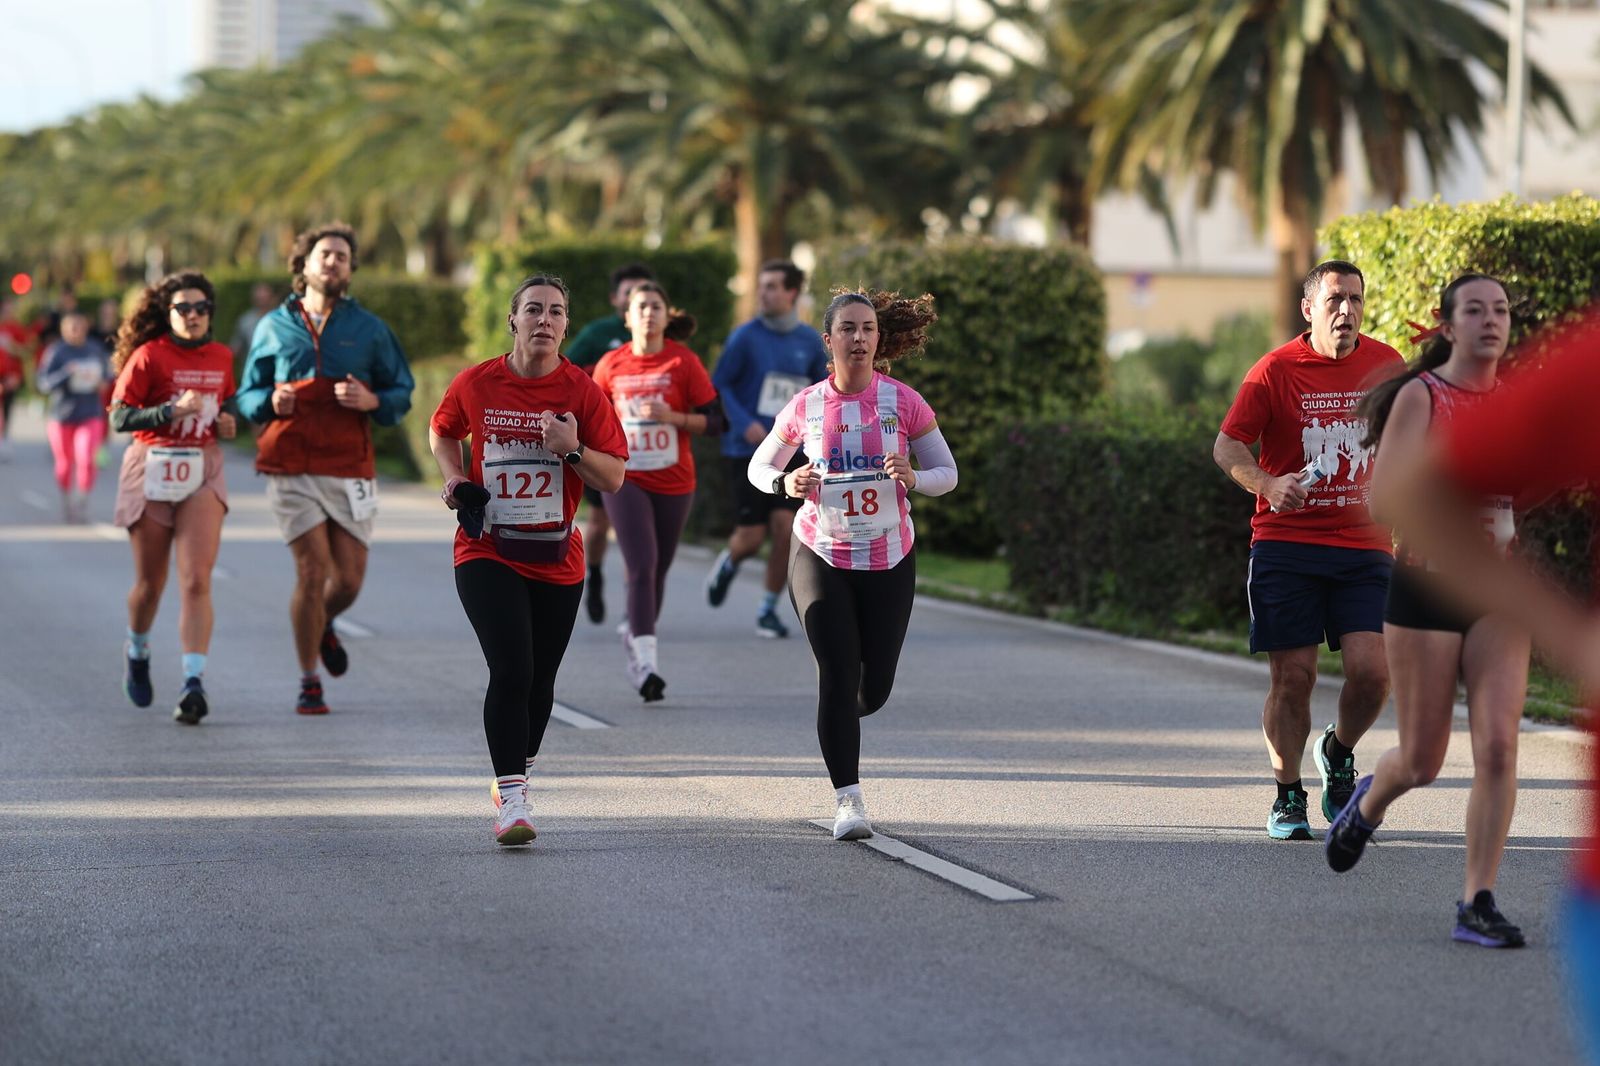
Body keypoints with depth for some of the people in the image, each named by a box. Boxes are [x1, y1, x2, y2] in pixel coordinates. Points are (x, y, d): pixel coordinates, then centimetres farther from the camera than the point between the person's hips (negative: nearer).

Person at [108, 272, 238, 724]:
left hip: (203, 471, 2)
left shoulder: (222, 358, 7)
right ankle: (137, 653, 40)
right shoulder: (149, 356, -7)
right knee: (150, 582, 9)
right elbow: (119, 417, -9)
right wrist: (172, 411, -21)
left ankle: (194, 683, -19)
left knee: (196, 580, -13)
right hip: (152, 471, -2)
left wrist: (229, 421, 3)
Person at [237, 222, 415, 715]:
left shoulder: (369, 328, 8)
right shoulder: (274, 327, 8)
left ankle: (323, 626, 39)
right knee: (313, 571, -9)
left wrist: (371, 400, -12)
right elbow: (247, 395, 13)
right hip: (291, 468, -1)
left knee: (349, 579, 2)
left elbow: (402, 393, 9)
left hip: (350, 470, 1)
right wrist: (271, 402, -9)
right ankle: (309, 683, 5)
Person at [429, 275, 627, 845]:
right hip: (487, 553, -2)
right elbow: (442, 432, 19)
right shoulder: (475, 384, -2)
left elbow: (614, 478, -2)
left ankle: (517, 778, 35)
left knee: (539, 681, 11)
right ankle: (511, 800, -14)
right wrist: (456, 481, 2)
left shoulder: (582, 391, -3)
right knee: (510, 671, -17)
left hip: (556, 559, 2)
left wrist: (574, 450, -20)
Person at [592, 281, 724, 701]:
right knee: (641, 567, -14)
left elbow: (714, 420, -6)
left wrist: (671, 416, -19)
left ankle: (635, 633, 39)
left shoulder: (684, 362, -5)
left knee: (657, 569, 13)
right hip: (625, 480, -1)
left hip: (673, 482, 1)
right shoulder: (611, 365, 1)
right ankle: (646, 664, -19)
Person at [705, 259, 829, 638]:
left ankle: (768, 610, 6)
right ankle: (729, 564, 34)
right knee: (751, 537, -3)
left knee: (784, 527, -10)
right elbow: (718, 385, -3)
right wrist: (744, 423, -16)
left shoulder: (810, 341, 4)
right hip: (748, 450, -2)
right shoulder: (745, 337, -5)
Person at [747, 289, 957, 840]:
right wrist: (786, 482, -14)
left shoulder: (903, 402, -6)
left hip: (889, 560, 1)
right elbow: (758, 467, 9)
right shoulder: (805, 407, -4)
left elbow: (947, 473, 0)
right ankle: (848, 799, -8)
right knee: (838, 672, -12)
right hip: (819, 557, -1)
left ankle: (840, 724, 44)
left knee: (874, 687, 7)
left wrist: (913, 478, -22)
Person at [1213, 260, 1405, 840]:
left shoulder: (1387, 365, 7)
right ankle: (1288, 797, 15)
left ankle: (1338, 753, 20)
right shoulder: (1276, 370, -3)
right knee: (1293, 677, -2)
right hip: (1285, 546, -2)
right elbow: (1226, 445, -4)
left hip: (1364, 547, 2)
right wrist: (1268, 484, -23)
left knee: (1371, 670, -11)